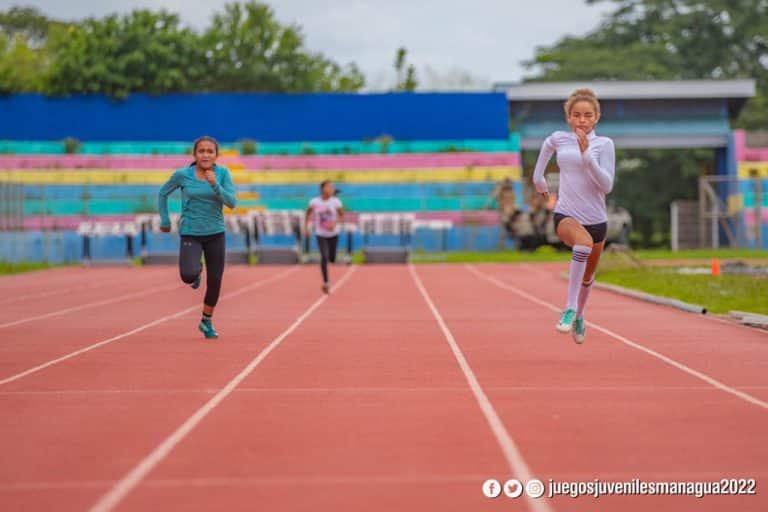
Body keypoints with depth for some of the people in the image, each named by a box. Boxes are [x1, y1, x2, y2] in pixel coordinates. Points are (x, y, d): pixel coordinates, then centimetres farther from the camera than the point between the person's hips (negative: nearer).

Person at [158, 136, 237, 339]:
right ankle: (197, 272, 16)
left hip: (216, 234, 2)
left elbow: (231, 202, -13)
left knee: (214, 282, 5)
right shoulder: (182, 175, -9)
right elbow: (163, 194, 6)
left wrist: (215, 185, -26)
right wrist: (165, 220, 7)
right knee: (188, 275, -24)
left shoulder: (223, 173, -7)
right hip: (190, 234, -2)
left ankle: (207, 322, 30)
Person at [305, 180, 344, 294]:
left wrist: (335, 222, -24)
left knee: (332, 259, 7)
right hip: (321, 234, -1)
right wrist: (306, 226, -1)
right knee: (324, 257, -19)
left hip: (333, 234, 1)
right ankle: (326, 283, -11)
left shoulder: (336, 202, -11)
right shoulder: (314, 202, -9)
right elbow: (308, 213, 8)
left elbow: (342, 217, -6)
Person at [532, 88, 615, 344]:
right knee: (584, 240, -38)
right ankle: (570, 308, -36)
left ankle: (579, 316, 52)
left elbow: (606, 185, -16)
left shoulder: (604, 144, -6)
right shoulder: (557, 140, 1)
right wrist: (542, 189, 30)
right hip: (566, 216, -2)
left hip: (596, 219, 2)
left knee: (587, 277, 20)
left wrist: (586, 155, -24)